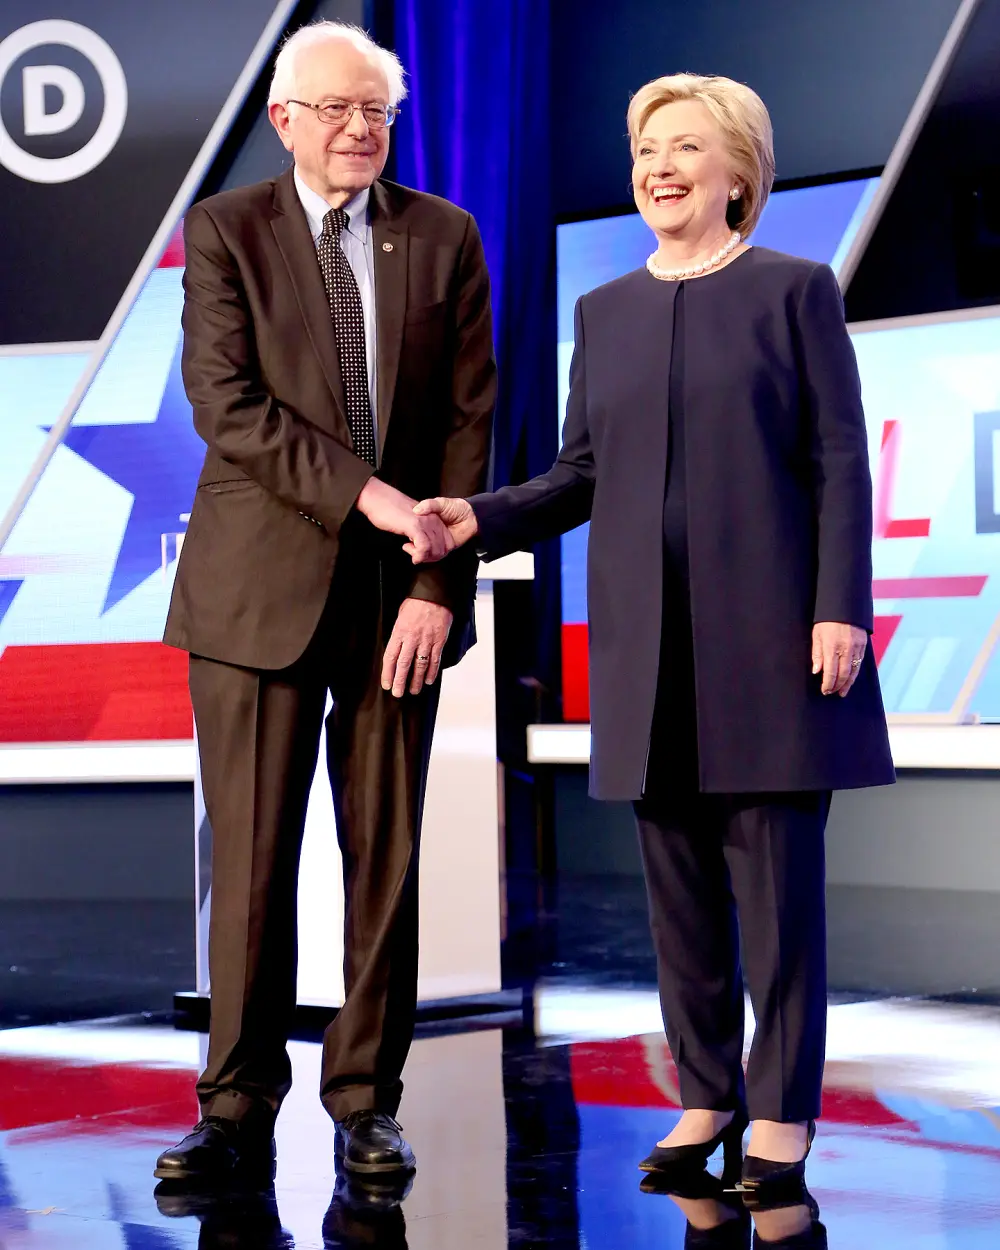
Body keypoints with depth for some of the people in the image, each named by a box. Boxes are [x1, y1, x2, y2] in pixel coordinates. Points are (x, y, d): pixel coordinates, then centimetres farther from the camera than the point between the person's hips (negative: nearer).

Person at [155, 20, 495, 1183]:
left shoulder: (444, 237, 6)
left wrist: (440, 586, -7)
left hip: (399, 592, 2)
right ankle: (238, 1110, 11)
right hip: (259, 586, -1)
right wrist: (364, 493, -19)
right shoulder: (224, 230, 2)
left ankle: (366, 1101, 16)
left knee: (387, 859, 5)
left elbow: (469, 422, 2)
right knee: (250, 860, 0)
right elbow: (226, 404, -9)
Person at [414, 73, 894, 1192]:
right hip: (647, 644, 4)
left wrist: (840, 608, -10)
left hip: (768, 635, -4)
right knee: (678, 880, 8)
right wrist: (483, 518, -3)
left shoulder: (793, 291, 3)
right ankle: (706, 1094, 20)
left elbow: (840, 460, -2)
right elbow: (583, 472, 14)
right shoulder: (605, 312, 15)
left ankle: (783, 1109, 9)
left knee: (777, 878, -2)